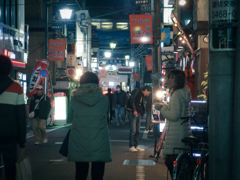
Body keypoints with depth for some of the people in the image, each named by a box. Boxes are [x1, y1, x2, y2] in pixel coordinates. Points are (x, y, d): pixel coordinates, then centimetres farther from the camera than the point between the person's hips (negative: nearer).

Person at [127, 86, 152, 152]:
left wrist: (142, 112, 10)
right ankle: (131, 146, -4)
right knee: (133, 130, -9)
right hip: (132, 112, -9)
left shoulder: (142, 95, 19)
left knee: (137, 131, 9)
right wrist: (134, 110, -21)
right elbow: (132, 100, -18)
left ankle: (136, 146, 15)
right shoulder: (137, 91, -7)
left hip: (137, 113, 9)